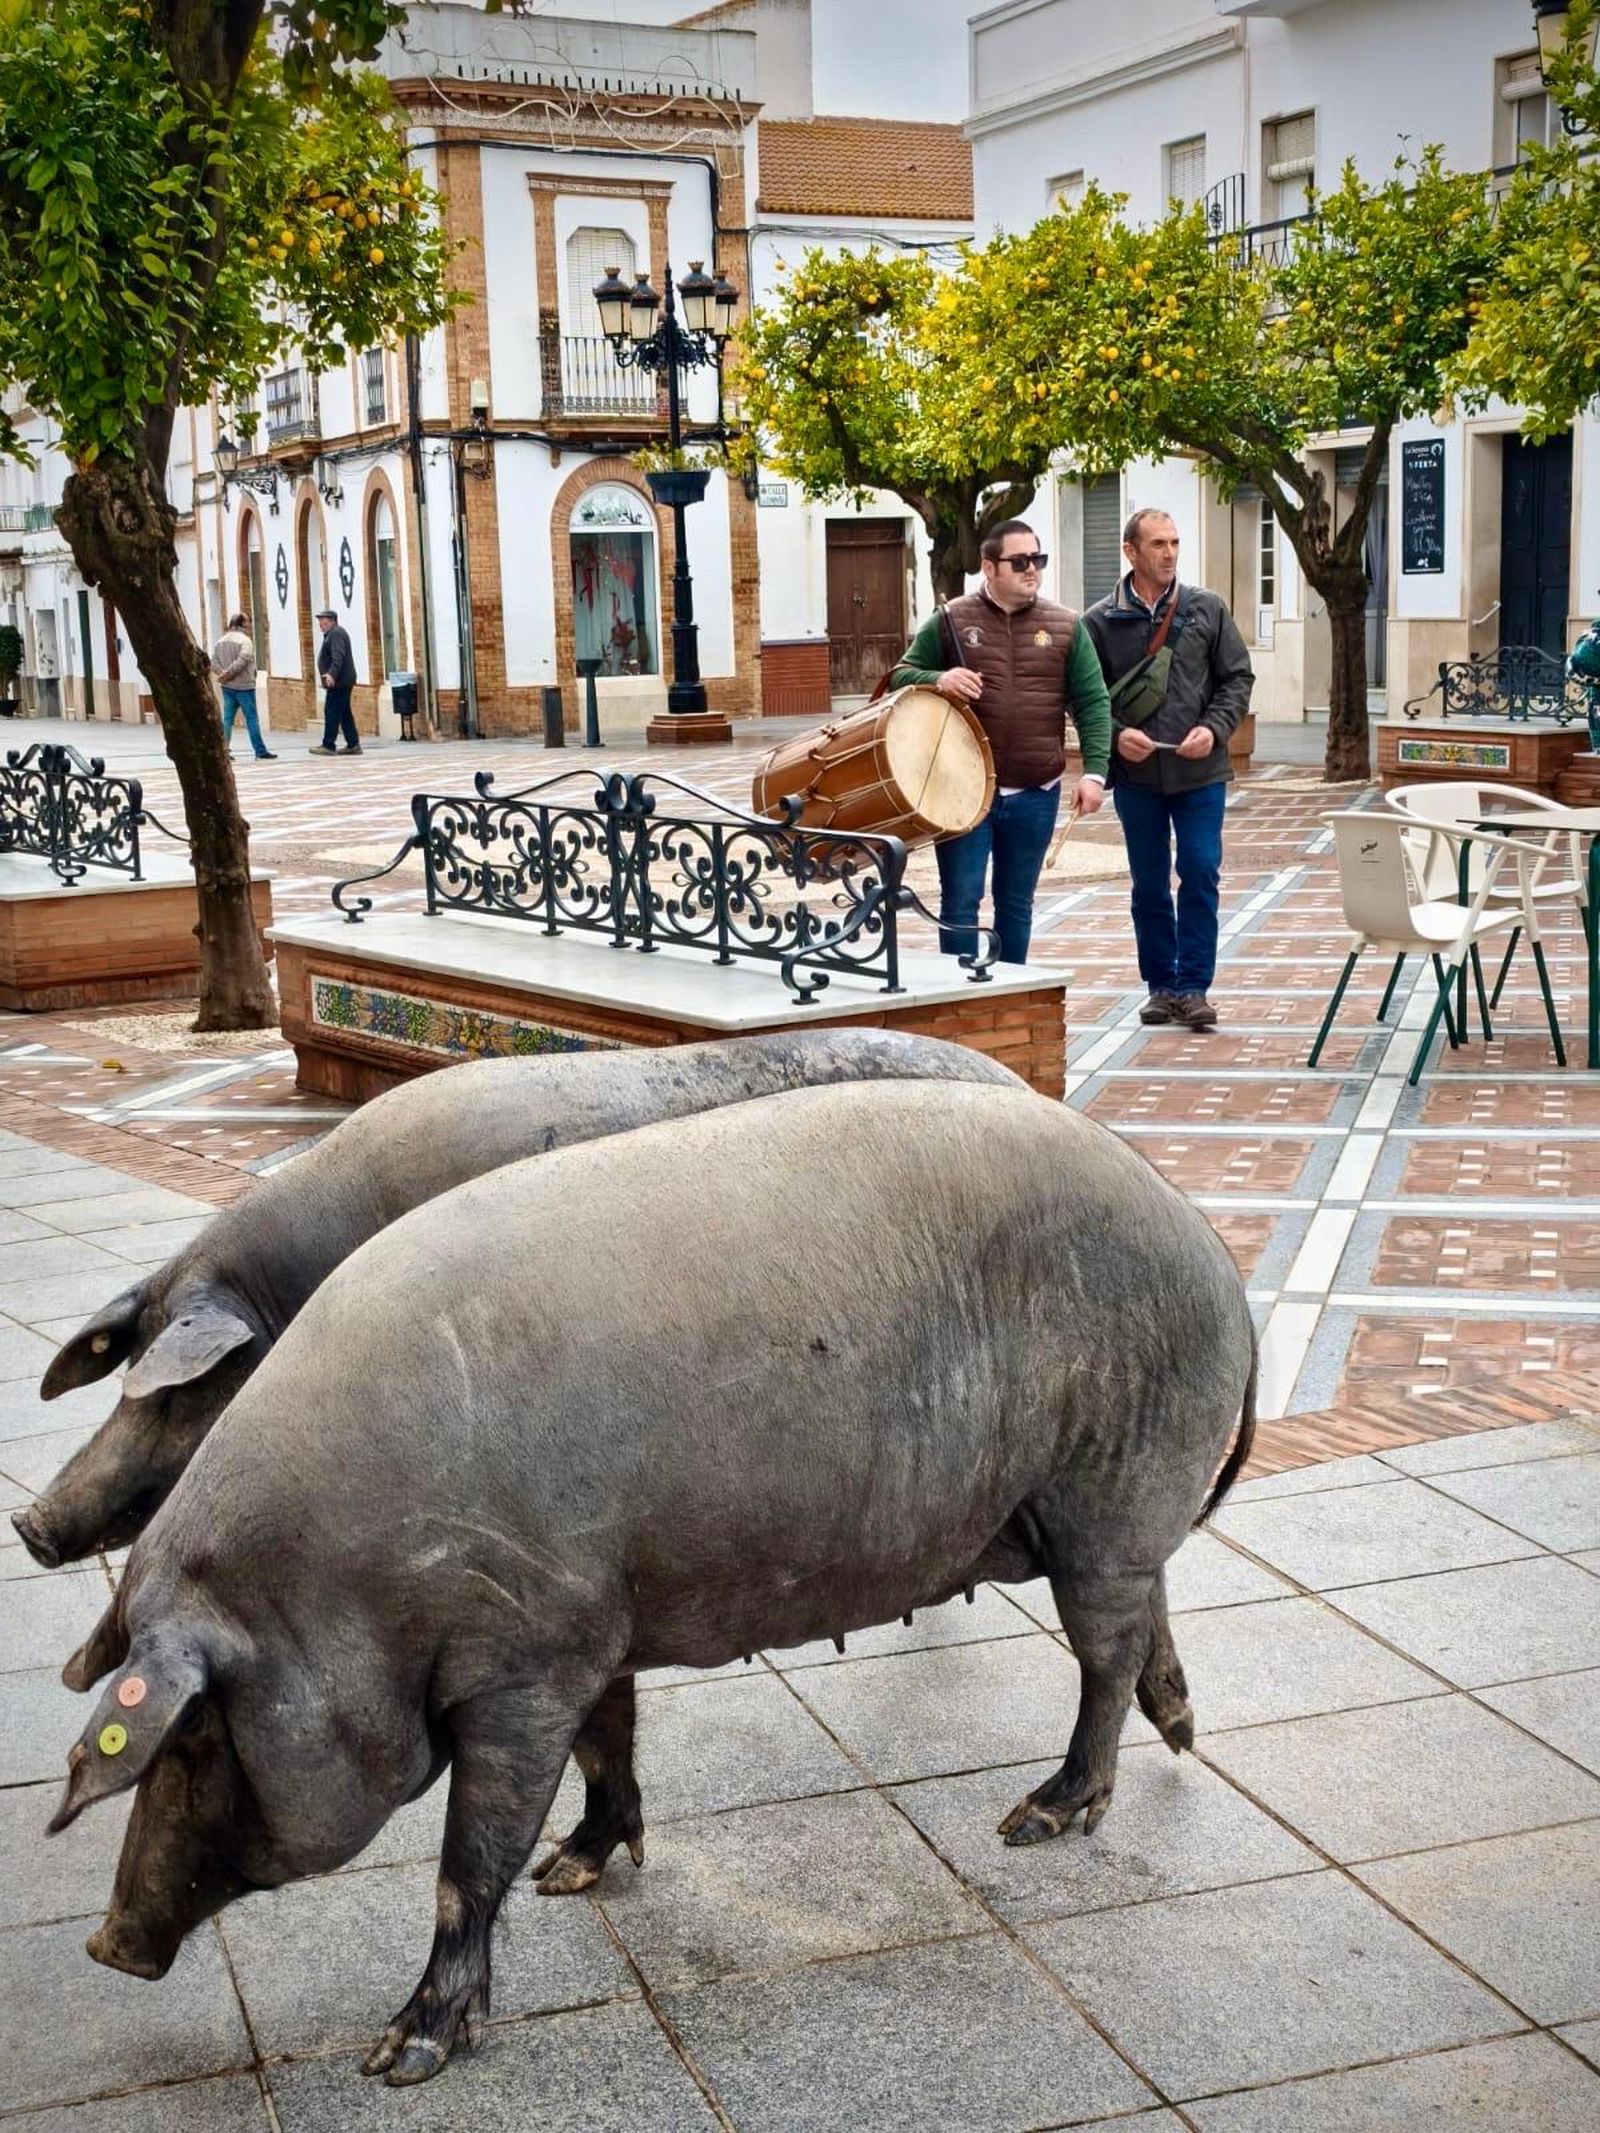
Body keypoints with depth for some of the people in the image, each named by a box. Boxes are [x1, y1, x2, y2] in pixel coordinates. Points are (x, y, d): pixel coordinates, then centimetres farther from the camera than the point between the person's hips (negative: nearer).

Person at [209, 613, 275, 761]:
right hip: (244, 685, -6)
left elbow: (213, 662, 1)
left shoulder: (221, 640, 9)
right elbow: (242, 660, -24)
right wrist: (227, 674, -18)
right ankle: (260, 752, 2)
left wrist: (223, 673, -8)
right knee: (252, 719, -1)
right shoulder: (244, 640, -11)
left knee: (227, 718, 9)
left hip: (227, 686, 6)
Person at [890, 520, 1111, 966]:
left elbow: (1092, 703, 1)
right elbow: (901, 676, 5)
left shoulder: (1065, 627, 4)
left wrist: (1095, 771, -11)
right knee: (961, 899, -1)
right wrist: (937, 679, -17)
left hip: (1036, 795, 2)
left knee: (1017, 903, 12)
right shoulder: (950, 621, 1)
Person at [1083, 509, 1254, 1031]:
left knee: (1201, 875, -4)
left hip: (1201, 773, 0)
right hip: (1136, 774, 0)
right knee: (1149, 885, 9)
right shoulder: (1100, 621, 0)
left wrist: (1213, 728, -9)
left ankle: (1193, 987, 4)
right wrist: (1114, 735, -13)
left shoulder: (1208, 609, 3)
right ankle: (1160, 986, 20)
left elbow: (1238, 678, 6)